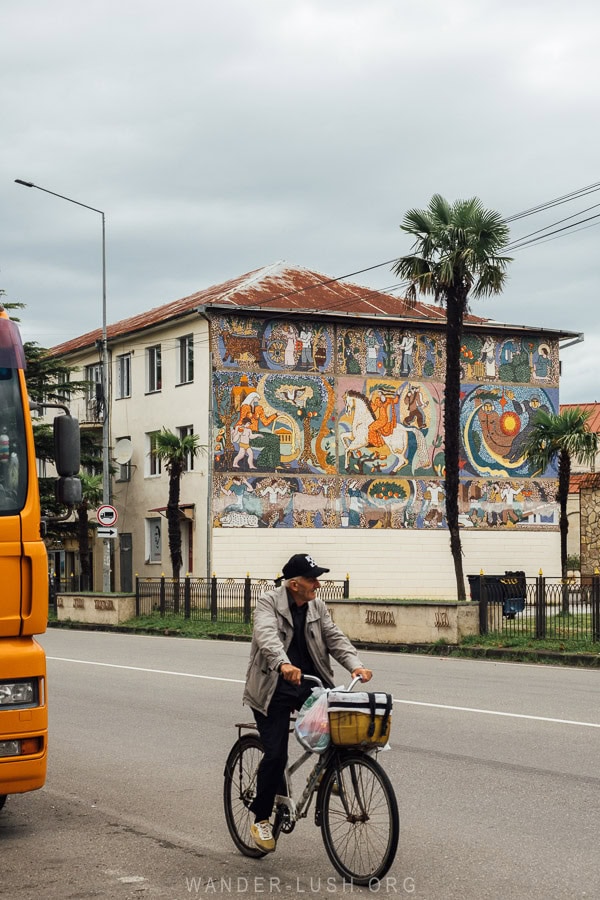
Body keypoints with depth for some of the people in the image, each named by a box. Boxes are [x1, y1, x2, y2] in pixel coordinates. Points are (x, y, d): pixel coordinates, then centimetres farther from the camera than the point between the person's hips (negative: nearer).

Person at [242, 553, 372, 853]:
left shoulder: (317, 607, 7)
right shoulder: (269, 602, -11)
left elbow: (335, 638, -1)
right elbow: (266, 634, -29)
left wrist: (355, 665, -20)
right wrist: (284, 665, -48)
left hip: (309, 683, 5)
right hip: (273, 688, -5)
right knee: (276, 755, -10)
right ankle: (261, 819, 9)